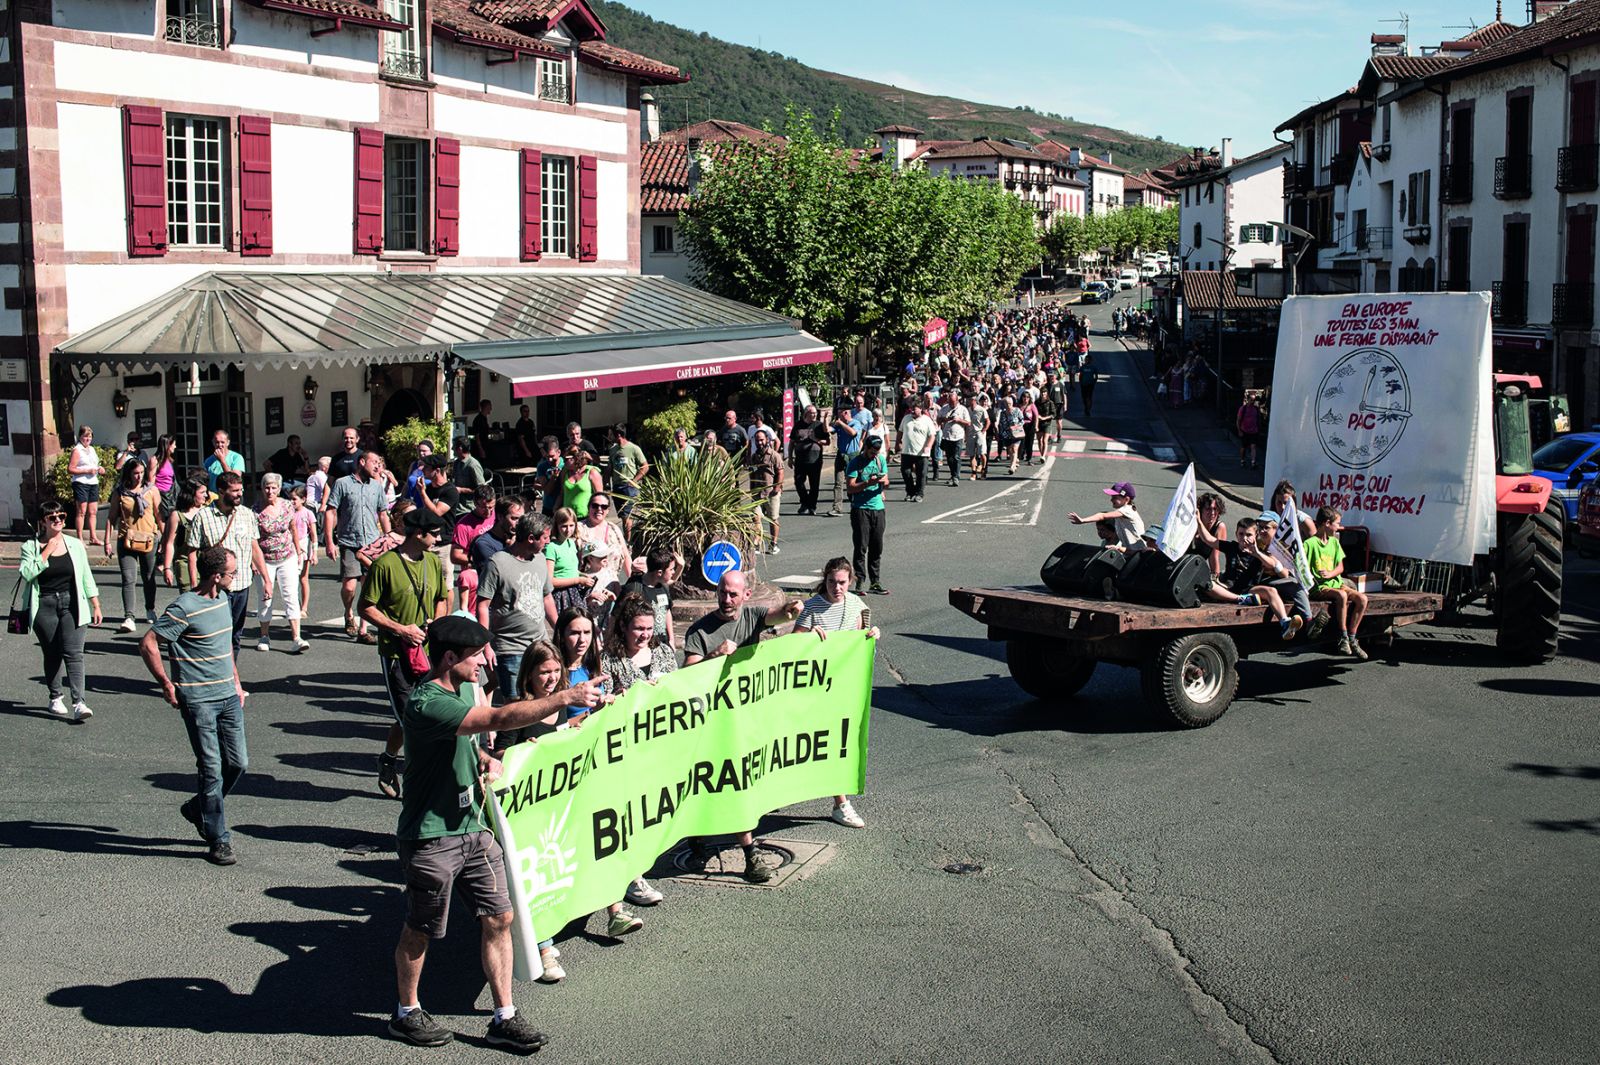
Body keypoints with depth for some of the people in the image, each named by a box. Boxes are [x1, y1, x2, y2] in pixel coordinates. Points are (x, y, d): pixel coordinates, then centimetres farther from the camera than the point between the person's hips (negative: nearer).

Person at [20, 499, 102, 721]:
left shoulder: (75, 545, 8)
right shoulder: (31, 546, 1)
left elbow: (86, 577, 12)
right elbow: (25, 573, -15)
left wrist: (96, 605, 10)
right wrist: (46, 553, -14)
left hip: (72, 605, 1)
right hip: (44, 607, 0)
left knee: (74, 653, -11)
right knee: (52, 655, 7)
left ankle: (78, 703, -17)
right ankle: (55, 698, 25)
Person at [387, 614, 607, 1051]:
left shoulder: (461, 689, 7)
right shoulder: (426, 704, -25)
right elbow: (500, 719, -36)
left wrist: (486, 760, 4)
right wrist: (566, 697, -38)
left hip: (472, 827, 8)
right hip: (431, 838, -8)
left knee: (499, 918, 6)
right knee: (419, 931, 10)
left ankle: (504, 1018, 15)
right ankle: (407, 1014, 31)